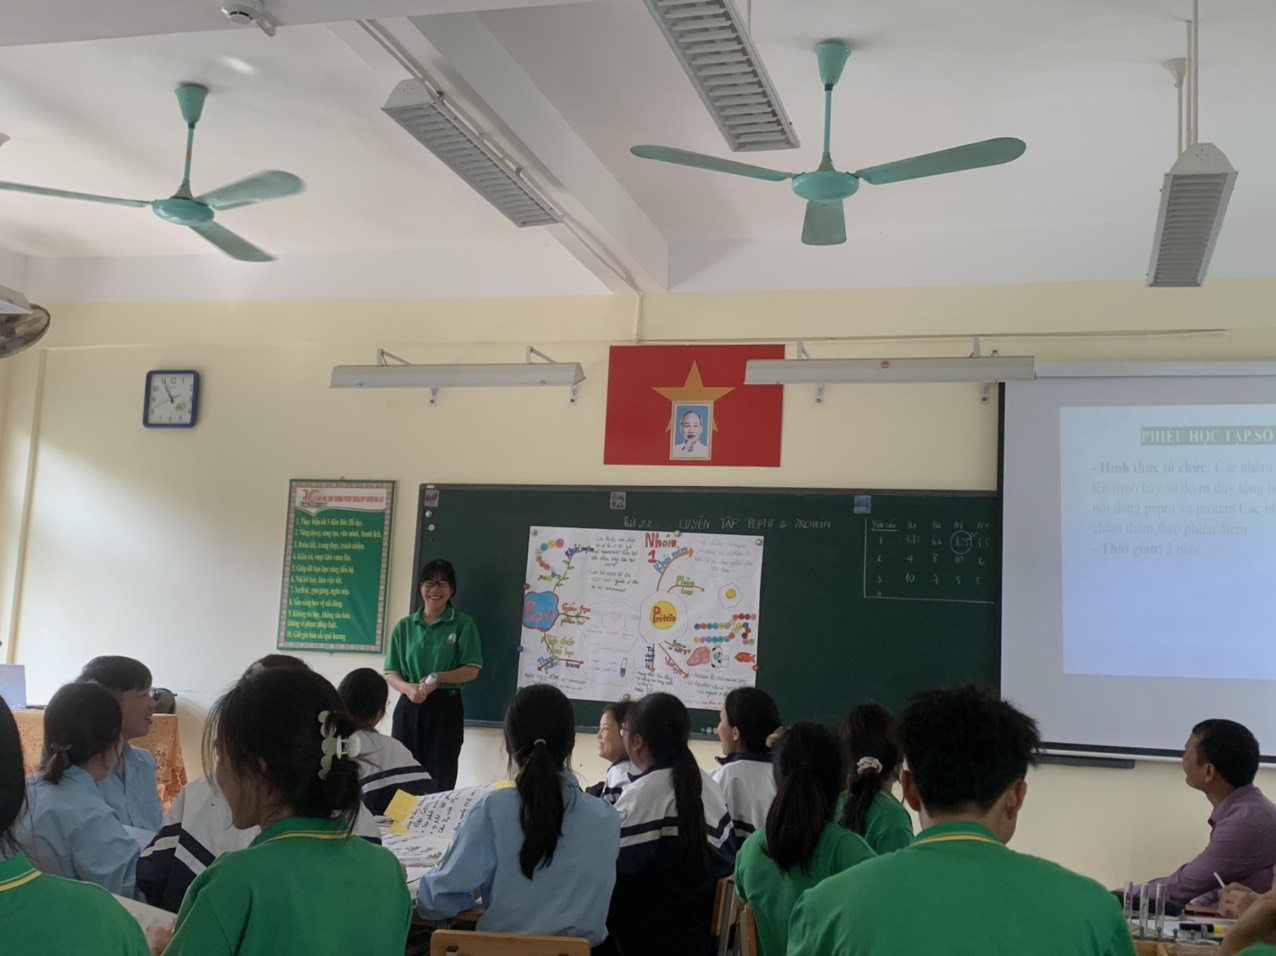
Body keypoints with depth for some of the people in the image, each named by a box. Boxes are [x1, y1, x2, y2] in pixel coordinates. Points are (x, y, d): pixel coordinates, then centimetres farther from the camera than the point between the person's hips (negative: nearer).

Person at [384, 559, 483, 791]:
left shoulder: (463, 624, 1)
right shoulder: (404, 626, 8)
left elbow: (472, 670, -4)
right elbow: (391, 673, 7)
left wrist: (438, 678, -20)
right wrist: (408, 688, -14)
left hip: (445, 707, -2)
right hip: (409, 707, 3)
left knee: (439, 782, -2)